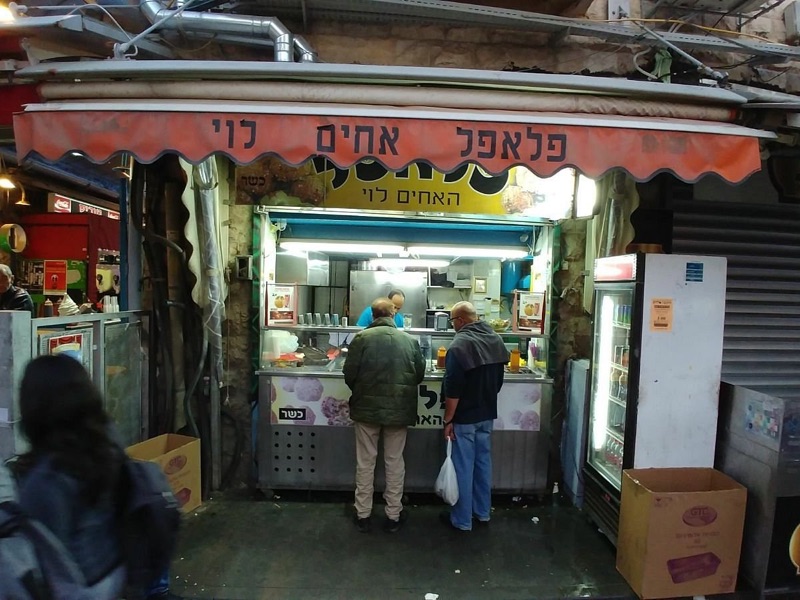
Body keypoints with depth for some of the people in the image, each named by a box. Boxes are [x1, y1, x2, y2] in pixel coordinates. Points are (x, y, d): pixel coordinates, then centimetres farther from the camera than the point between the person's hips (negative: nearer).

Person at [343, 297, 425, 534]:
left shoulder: (362, 337, -9)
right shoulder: (410, 340, -2)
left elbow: (349, 374, -7)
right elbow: (419, 374, 5)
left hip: (367, 408, -1)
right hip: (399, 410, 2)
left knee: (365, 463, 12)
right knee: (395, 462, 14)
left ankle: (362, 515, 23)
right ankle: (393, 515, 24)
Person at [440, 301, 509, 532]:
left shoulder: (459, 345, -21)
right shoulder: (496, 340, 3)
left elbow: (452, 389, -22)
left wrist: (448, 419, -13)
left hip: (464, 416, -7)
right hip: (487, 413, 7)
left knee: (463, 467, 4)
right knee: (483, 461, 18)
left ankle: (462, 520, 17)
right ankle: (483, 512, 32)